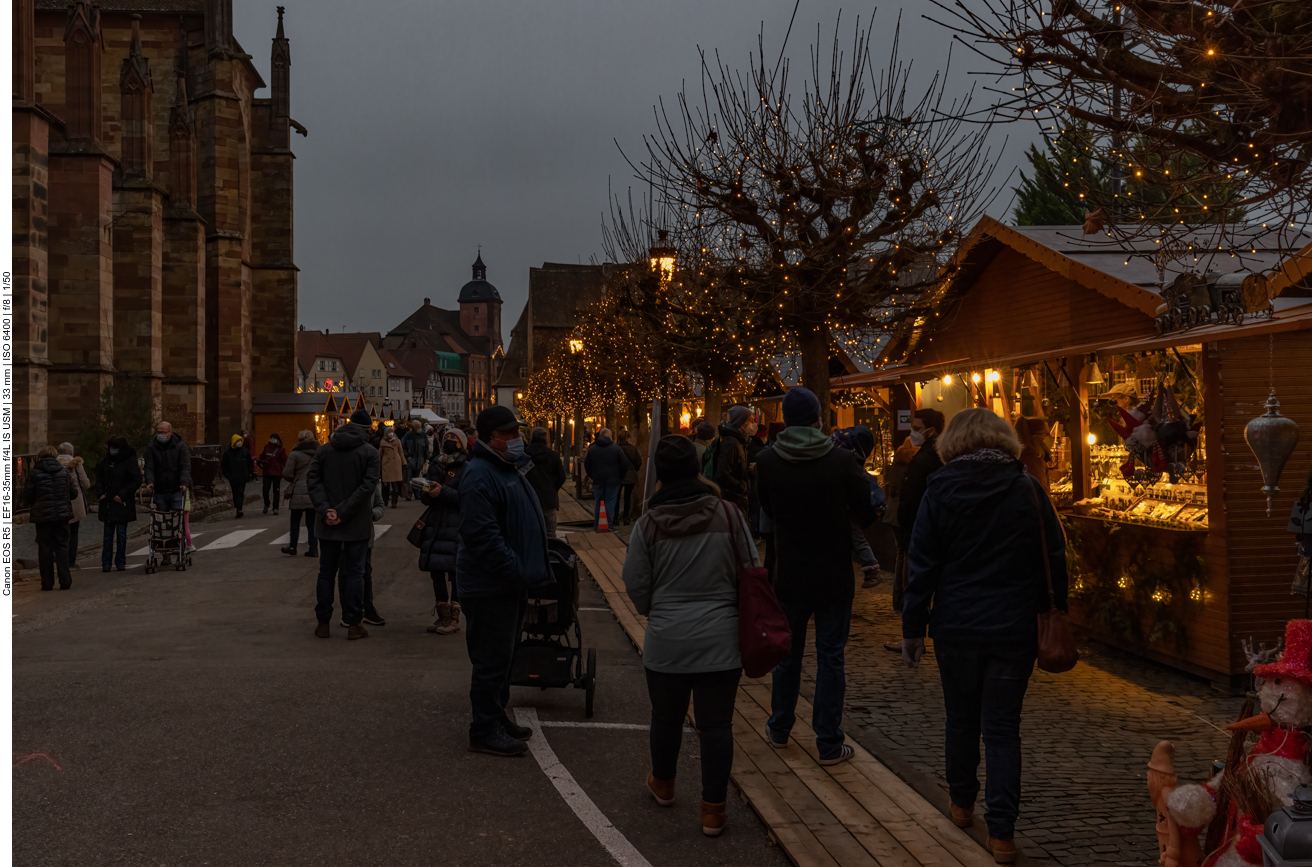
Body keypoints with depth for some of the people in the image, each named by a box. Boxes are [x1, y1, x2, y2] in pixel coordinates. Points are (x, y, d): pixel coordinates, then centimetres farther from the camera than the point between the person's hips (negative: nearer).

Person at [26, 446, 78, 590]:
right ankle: (65, 581, 2)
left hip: (42, 515, -1)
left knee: (44, 548, 5)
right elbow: (74, 492, 3)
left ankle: (47, 583, 6)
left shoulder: (34, 474, -5)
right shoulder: (63, 472, 1)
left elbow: (28, 495, -3)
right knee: (62, 546, 7)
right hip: (62, 514, 1)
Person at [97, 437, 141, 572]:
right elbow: (99, 476, 22)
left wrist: (122, 494, -13)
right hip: (107, 503, 5)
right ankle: (106, 562, 8)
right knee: (108, 533, 5)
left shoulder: (129, 461, -8)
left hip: (122, 504, -5)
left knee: (121, 533, 0)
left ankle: (120, 561, 9)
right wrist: (101, 492, 7)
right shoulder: (107, 461, 8)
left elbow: (137, 480, -10)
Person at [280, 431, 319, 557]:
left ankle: (292, 547, 17)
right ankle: (313, 548, 6)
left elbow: (287, 474, -9)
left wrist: (293, 480, 11)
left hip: (299, 492, -3)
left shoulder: (295, 454, -7)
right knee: (312, 522, 8)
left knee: (295, 521, 11)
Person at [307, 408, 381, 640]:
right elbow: (368, 485, -15)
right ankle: (353, 625, 6)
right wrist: (343, 512, -14)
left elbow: (313, 480, -4)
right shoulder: (369, 452, -6)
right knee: (354, 572, 4)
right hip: (357, 524, -3)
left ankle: (323, 623, 15)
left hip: (327, 524, 3)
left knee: (326, 572, 11)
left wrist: (325, 509, -11)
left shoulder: (324, 450, 4)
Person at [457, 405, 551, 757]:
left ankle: (497, 719, 31)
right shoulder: (480, 476, -20)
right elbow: (482, 535, -27)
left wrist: (534, 569, 16)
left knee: (502, 656, 19)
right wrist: (517, 570, -25)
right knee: (491, 660, -2)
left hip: (510, 582, 10)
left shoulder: (510, 469, 15)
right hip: (490, 586, -10)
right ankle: (484, 731, 8)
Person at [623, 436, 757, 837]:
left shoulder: (648, 524, -8)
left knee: (667, 716, 20)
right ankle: (713, 809, 10)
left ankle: (663, 784, 41)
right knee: (716, 723, 6)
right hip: (721, 640, -1)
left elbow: (635, 584, -2)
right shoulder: (728, 514, -9)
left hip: (666, 641, 1)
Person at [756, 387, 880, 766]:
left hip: (789, 575, 2)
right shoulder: (842, 462, -15)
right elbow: (867, 514, -5)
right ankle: (829, 744, 11)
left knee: (787, 652, 18)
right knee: (830, 658, 6)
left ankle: (780, 728, 32)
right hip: (835, 577, -2)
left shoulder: (767, 462, -10)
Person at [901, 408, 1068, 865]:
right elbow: (1055, 558, 1)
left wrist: (913, 627, 3)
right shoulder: (1028, 489, -3)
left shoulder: (940, 489, -5)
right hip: (1014, 629, 0)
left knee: (961, 718, 18)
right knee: (1003, 727, 4)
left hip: (956, 627, 0)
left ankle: (962, 802, 34)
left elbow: (923, 565, -4)